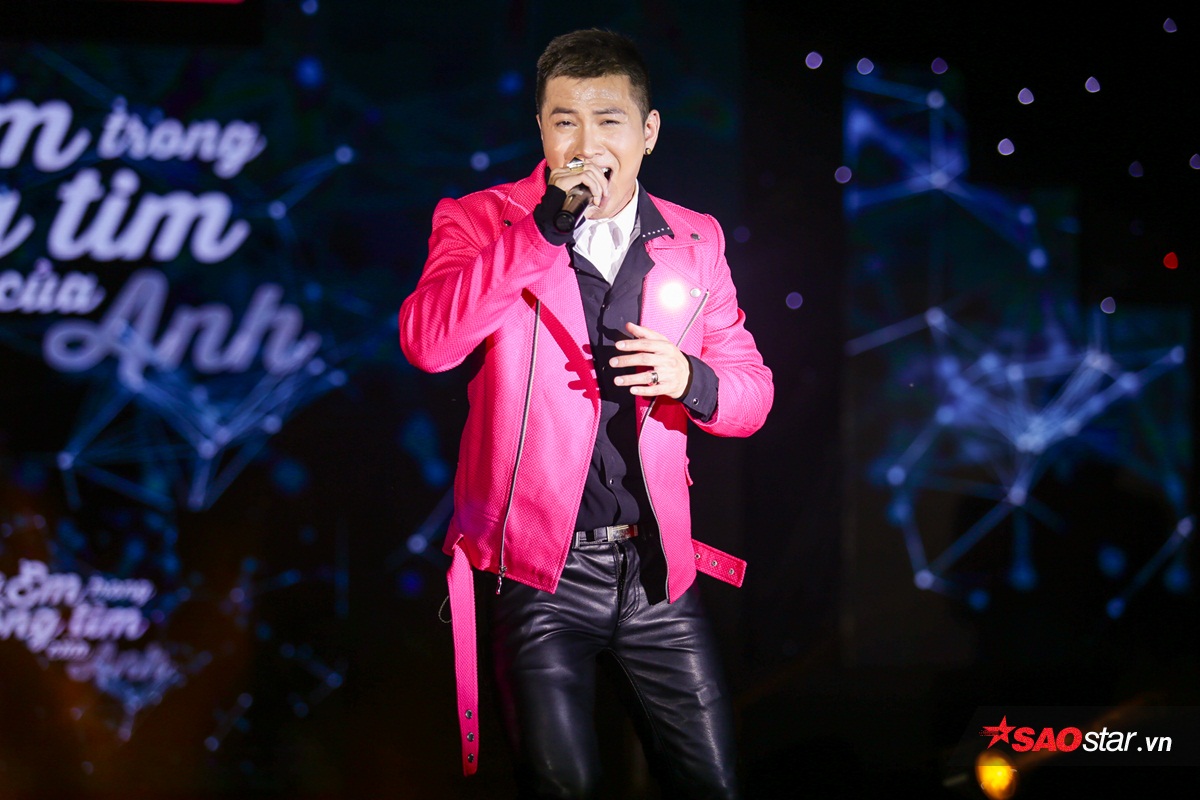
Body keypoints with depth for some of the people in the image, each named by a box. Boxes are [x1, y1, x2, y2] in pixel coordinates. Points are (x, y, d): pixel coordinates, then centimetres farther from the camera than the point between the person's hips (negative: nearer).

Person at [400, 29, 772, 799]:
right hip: (539, 564, -3)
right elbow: (426, 341, -21)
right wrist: (546, 228, -26)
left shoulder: (696, 241, 9)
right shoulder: (482, 222, -2)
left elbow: (751, 391, 11)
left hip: (658, 565, 4)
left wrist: (689, 379, -12)